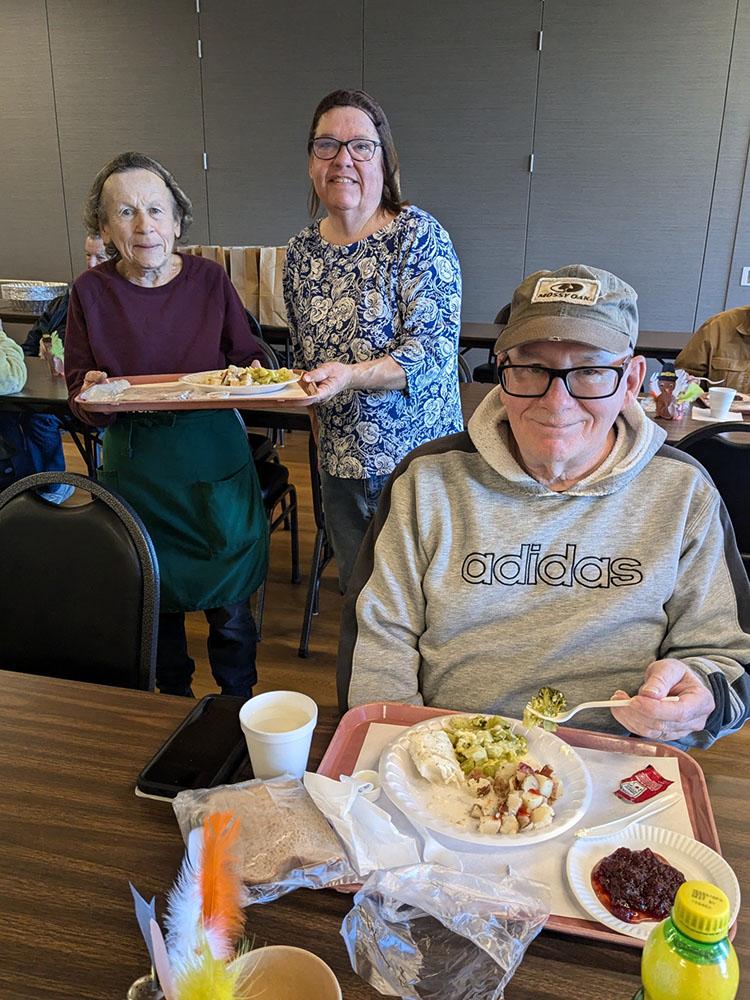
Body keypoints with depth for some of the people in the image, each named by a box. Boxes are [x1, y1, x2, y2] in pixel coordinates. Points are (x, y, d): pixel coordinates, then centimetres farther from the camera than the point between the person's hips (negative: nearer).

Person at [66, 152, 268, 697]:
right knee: (156, 604, 13)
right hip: (135, 466, 1)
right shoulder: (92, 291, -3)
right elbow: (78, 387, 3)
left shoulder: (210, 278, -3)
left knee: (230, 609, 6)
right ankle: (175, 705, 40)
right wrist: (91, 390, -20)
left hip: (215, 462, 0)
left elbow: (249, 361, 4)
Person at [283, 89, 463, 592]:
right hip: (342, 462, 5)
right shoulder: (302, 250, 6)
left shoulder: (418, 235, -10)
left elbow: (435, 347, -19)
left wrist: (351, 375, -33)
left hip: (417, 456, -5)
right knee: (357, 592, 17)